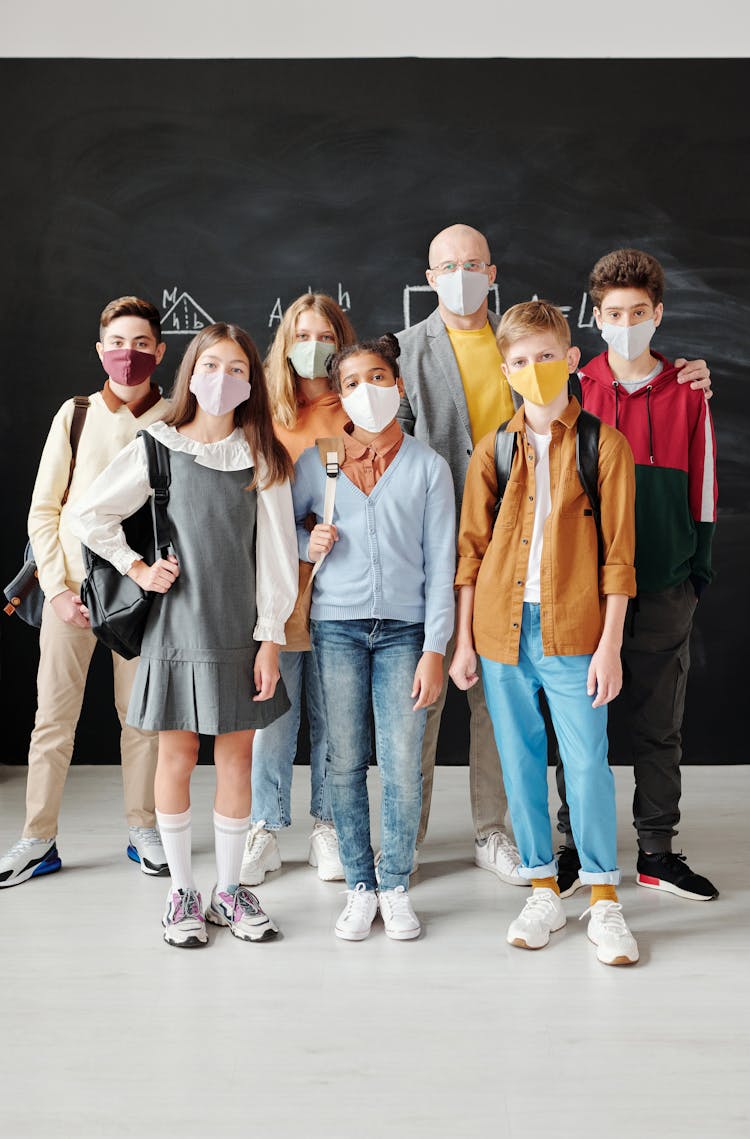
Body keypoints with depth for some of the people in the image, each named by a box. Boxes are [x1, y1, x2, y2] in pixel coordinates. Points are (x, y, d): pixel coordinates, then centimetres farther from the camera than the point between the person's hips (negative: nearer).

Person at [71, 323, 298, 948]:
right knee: (177, 757, 7)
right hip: (176, 624, -1)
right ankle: (182, 891, 22)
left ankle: (229, 889, 22)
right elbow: (91, 514, 5)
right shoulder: (158, 448, -2)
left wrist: (270, 638, -5)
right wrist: (139, 569, -1)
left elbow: (276, 553, -1)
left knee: (237, 757, 7)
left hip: (241, 629, 1)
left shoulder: (263, 458, 1)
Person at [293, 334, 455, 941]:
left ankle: (396, 885, 15)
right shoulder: (317, 461, 6)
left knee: (403, 765, -4)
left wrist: (434, 648, -5)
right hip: (337, 625, 1)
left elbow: (440, 564, 1)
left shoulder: (428, 466, 3)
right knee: (346, 763, 3)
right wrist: (307, 541, -5)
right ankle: (360, 886, 18)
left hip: (404, 629, -1)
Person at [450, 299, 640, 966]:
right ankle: (543, 892, 24)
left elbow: (617, 553, -2)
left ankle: (604, 901, 15)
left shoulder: (604, 445, 0)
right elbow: (471, 550, 10)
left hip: (573, 632, -3)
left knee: (587, 765, -2)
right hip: (502, 629, 3)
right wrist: (463, 640, 6)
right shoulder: (492, 450, 9)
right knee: (521, 765, 10)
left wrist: (610, 643, -6)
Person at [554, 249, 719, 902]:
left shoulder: (687, 394, 5)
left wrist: (699, 568, 4)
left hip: (666, 585, 1)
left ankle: (658, 852, 20)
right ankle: (576, 845, 19)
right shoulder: (573, 391, 2)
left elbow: (702, 488, 8)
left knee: (657, 722, 8)